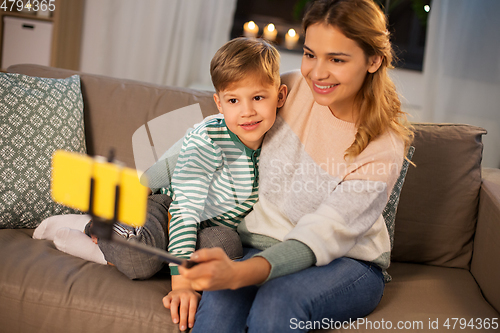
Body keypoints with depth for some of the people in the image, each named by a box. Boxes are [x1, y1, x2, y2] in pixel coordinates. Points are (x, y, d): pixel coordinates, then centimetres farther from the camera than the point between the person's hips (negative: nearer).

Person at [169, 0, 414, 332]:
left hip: (348, 263, -2)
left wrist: (238, 273, -40)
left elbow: (321, 237, -25)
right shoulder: (288, 90, -5)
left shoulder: (384, 150, -16)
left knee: (279, 299, -36)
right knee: (218, 299, -32)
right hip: (263, 246, 2)